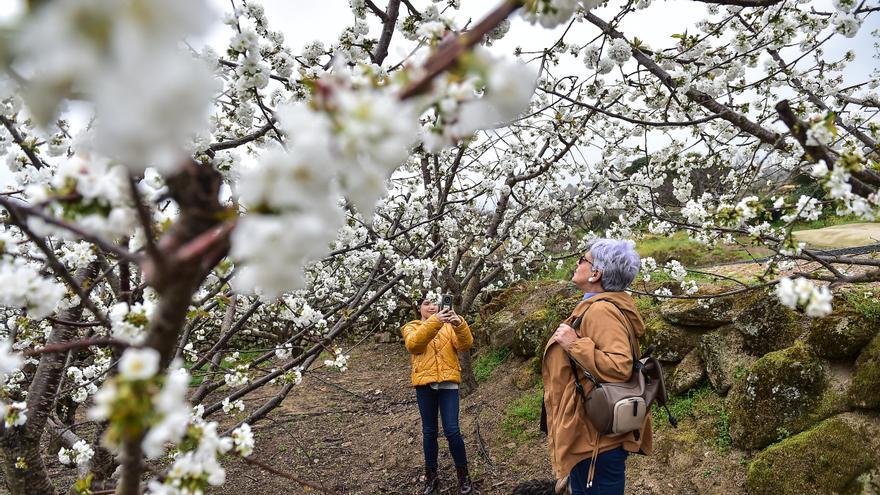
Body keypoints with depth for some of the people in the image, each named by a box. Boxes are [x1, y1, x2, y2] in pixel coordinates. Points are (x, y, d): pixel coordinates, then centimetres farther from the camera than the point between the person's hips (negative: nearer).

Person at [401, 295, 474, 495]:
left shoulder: (449, 326, 10)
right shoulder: (411, 328, 6)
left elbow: (465, 344, -8)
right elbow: (413, 343, -18)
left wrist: (459, 325, -29)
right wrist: (434, 322, -32)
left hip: (448, 383, 0)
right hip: (425, 384, 0)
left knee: (452, 431, -6)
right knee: (429, 431, 8)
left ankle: (463, 475, 12)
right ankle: (431, 477, 22)